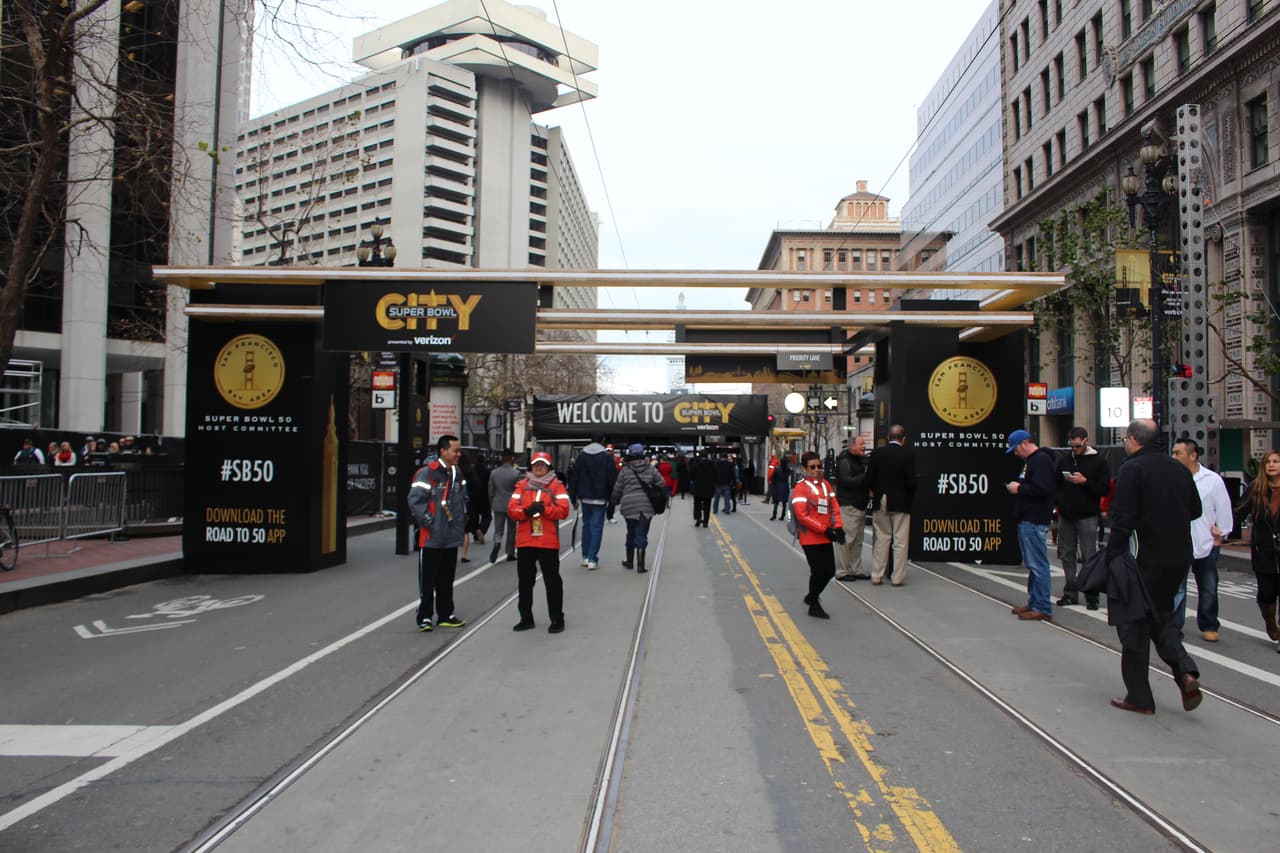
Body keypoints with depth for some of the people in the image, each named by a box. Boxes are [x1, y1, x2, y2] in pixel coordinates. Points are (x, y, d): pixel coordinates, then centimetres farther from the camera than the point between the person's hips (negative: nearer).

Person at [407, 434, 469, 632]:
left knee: (447, 580, 15)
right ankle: (424, 617, 11)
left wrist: (463, 527, 17)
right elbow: (415, 500, -18)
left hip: (451, 538, 7)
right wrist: (428, 521, -16)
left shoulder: (457, 474, 12)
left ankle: (445, 615, 24)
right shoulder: (427, 473, -13)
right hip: (431, 538, -7)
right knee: (428, 580, 2)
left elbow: (463, 501, 23)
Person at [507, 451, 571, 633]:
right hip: (525, 541, 3)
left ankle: (557, 619, 12)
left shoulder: (556, 486, 1)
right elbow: (511, 509, -1)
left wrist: (544, 509, -20)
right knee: (524, 581, 11)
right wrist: (526, 510, -19)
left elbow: (563, 510, -10)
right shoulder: (522, 486, 8)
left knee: (552, 581, 2)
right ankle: (526, 618, 24)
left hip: (548, 542, -3)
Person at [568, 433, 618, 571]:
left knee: (586, 525, 16)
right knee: (597, 527, -1)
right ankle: (592, 559, -7)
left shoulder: (581, 454, 4)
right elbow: (613, 478, -8)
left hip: (584, 497, 4)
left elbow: (574, 476, 6)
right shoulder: (606, 456, -7)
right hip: (600, 498, -4)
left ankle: (585, 557, 18)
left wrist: (574, 497, 11)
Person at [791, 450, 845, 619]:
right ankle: (814, 606, 17)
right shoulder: (801, 488, -10)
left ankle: (812, 597, 33)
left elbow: (835, 507, 10)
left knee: (830, 571, 10)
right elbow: (802, 515, -17)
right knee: (818, 572, -1)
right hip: (810, 538, -6)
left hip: (825, 537, 6)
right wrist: (824, 529, -18)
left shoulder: (826, 484, 11)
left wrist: (838, 527, -7)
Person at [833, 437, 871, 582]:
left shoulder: (861, 460, 17)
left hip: (860, 505, 9)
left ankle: (855, 570, 19)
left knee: (857, 540, 12)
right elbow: (848, 481, -22)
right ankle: (842, 572, -2)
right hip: (848, 506, -9)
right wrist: (865, 475, -19)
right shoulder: (844, 461, -11)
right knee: (846, 539, -8)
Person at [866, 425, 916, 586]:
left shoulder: (877, 454, -1)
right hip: (901, 503, -3)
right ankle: (898, 577, 6)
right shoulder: (908, 455, -9)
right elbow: (911, 481, -12)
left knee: (881, 539, 10)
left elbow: (869, 479, -2)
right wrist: (910, 498, 5)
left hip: (881, 503, 3)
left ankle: (877, 576, 11)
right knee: (900, 541, 4)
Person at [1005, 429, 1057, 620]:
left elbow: (1043, 489, -25)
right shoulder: (1030, 460, 19)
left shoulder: (1041, 460, -14)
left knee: (1038, 564, -7)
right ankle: (1034, 603, 22)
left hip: (1035, 522, -11)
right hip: (1027, 520, 11)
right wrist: (1017, 487, 7)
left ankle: (1042, 608, -3)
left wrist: (1020, 489, -14)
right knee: (1032, 565, 15)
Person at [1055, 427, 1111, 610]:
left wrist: (1085, 481, -18)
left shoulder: (1099, 461, -2)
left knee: (1089, 557, -2)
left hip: (1087, 517, -5)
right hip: (1065, 516, 5)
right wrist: (1058, 504, 3)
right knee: (1067, 555, 8)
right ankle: (1070, 593, 16)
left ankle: (1091, 596, 5)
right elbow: (1056, 484, 18)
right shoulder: (1064, 460, 11)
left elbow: (1105, 489, -6)